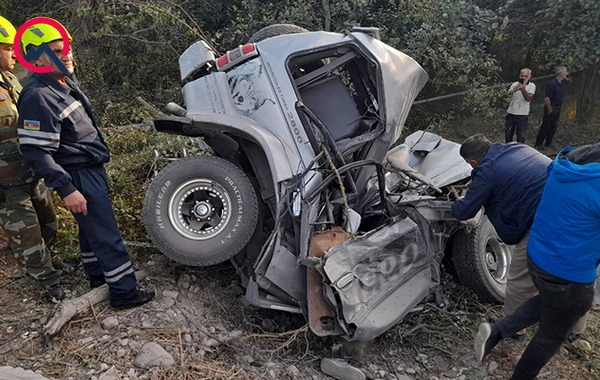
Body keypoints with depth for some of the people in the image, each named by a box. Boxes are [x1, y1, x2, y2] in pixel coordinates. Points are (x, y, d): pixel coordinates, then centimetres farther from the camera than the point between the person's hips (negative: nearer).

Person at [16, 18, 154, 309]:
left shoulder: (66, 83, 10)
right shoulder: (38, 97, -21)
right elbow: (35, 151, -23)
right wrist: (65, 189, -26)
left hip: (92, 169, 10)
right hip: (78, 177, -10)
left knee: (92, 228, 20)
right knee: (106, 234, -4)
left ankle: (98, 277, 36)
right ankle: (124, 292, 6)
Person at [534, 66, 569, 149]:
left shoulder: (560, 84, 9)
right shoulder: (552, 84, -19)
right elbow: (546, 98, -21)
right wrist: (550, 110, -16)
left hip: (557, 108, 9)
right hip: (551, 108, -9)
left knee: (553, 127, 13)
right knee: (545, 127, -3)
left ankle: (548, 144, 22)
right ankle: (538, 144, 5)